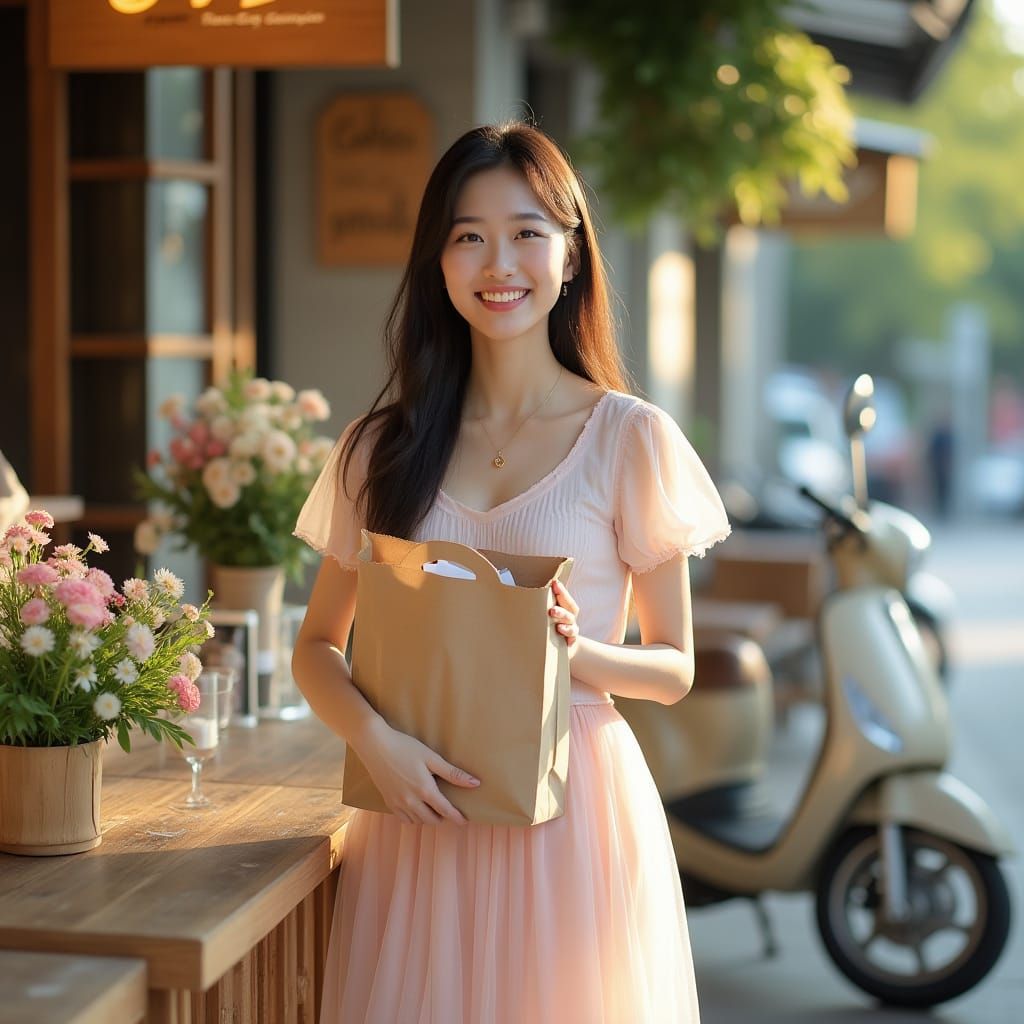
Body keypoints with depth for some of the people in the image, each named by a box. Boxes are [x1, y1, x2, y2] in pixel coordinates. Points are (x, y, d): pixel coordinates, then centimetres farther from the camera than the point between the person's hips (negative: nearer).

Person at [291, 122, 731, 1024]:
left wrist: (575, 651, -17)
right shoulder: (381, 446, 6)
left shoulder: (629, 437, -2)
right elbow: (318, 646, 9)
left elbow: (675, 668, 3)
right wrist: (375, 738, -11)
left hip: (572, 805, -2)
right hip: (422, 810, 2)